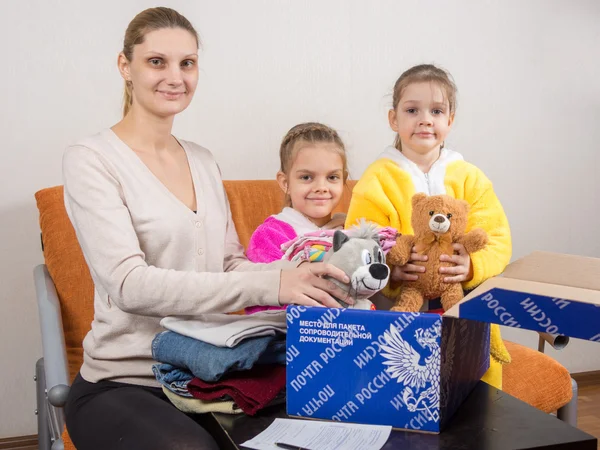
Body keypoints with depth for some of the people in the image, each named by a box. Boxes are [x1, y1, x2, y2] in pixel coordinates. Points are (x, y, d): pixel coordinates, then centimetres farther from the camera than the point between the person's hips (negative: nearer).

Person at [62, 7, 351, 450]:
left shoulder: (202, 160, 11)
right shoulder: (91, 160, -9)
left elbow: (230, 265, 9)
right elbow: (129, 285, -21)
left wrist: (299, 275, -12)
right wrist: (269, 284, -30)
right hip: (124, 386, -5)